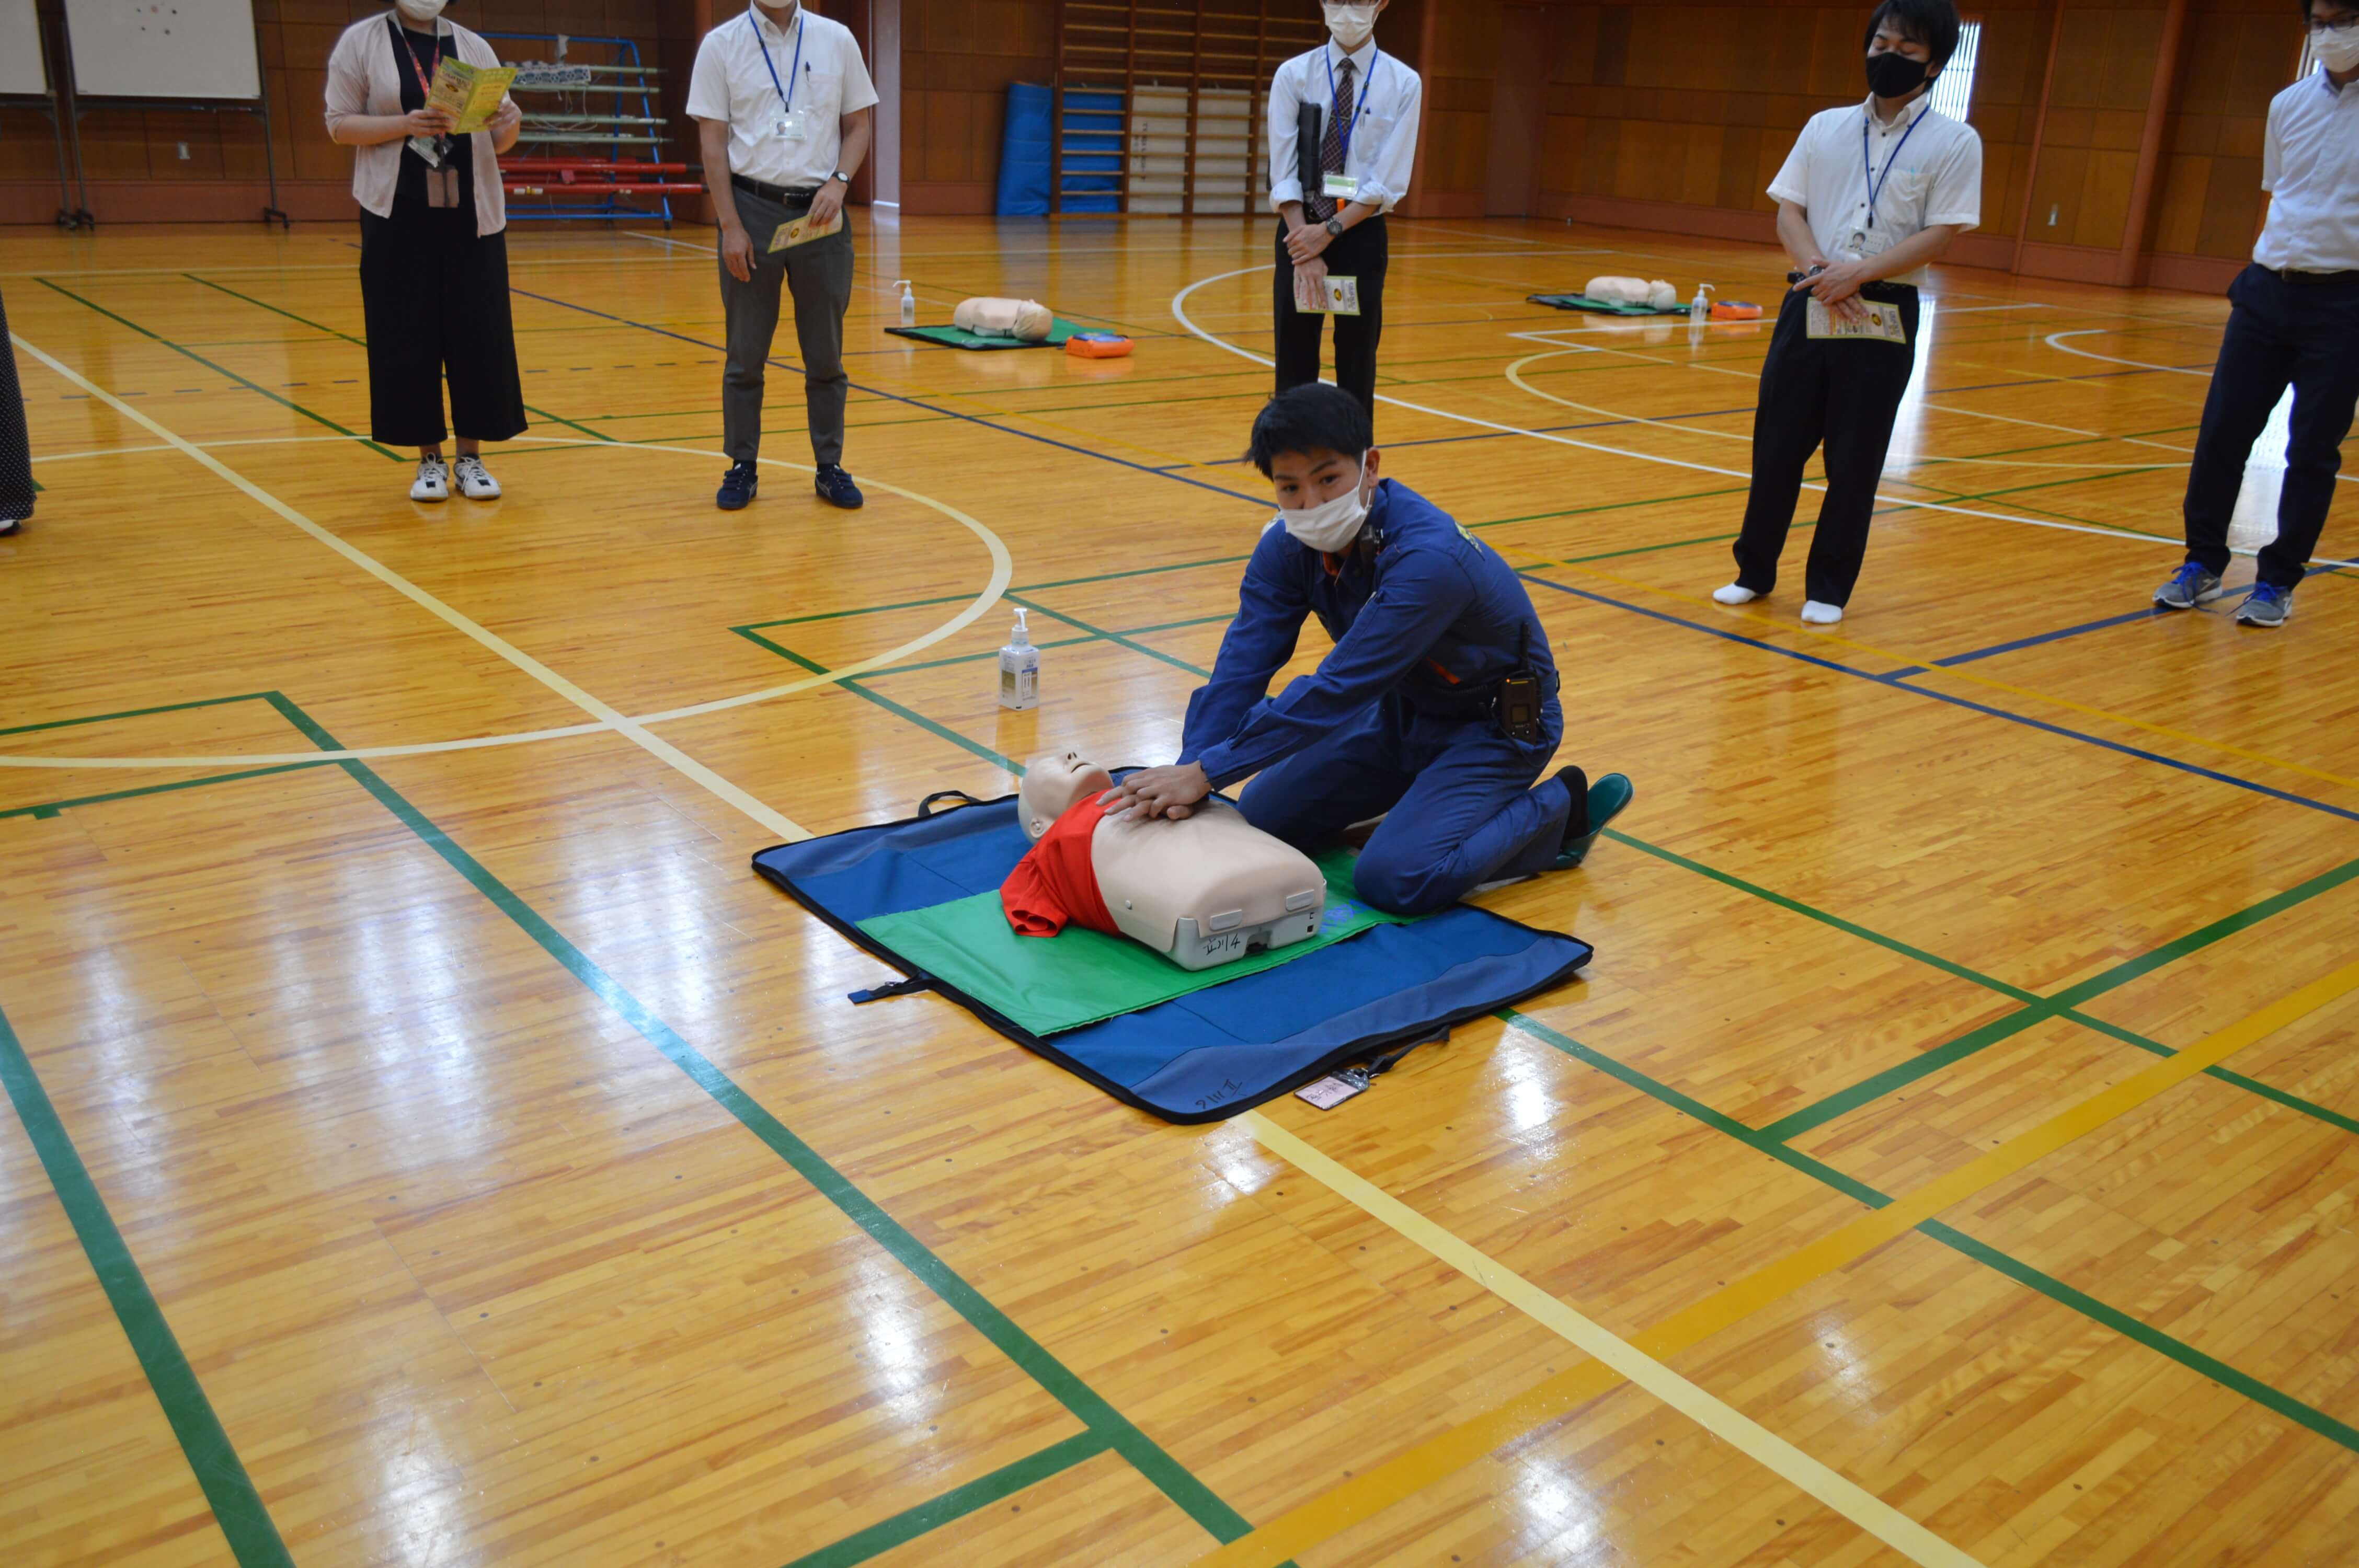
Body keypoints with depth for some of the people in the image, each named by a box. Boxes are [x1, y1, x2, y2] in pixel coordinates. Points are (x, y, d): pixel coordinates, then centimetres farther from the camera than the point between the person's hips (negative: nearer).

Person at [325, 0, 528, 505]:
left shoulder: (474, 46, 9)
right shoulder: (361, 41, 2)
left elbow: (498, 140, 10)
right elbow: (339, 125, -2)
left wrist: (510, 126, -13)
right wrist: (404, 125, -17)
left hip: (471, 214, 2)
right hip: (398, 215, -2)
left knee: (478, 336, 2)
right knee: (409, 338, 0)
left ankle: (471, 457, 12)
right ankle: (429, 460, 10)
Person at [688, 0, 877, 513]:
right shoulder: (721, 45, 0)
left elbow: (860, 124, 10)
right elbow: (713, 142, -1)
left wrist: (839, 182, -9)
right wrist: (731, 227, -9)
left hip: (819, 213, 1)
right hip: (753, 207, -1)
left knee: (825, 354, 6)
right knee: (746, 354, 4)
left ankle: (830, 466, 15)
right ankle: (742, 467, 14)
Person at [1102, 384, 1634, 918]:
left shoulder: (1429, 559, -35)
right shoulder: (1289, 546, -12)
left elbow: (1337, 690, -37)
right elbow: (1241, 667, -17)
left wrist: (1206, 773, -38)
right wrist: (1189, 772, -33)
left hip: (1495, 724, -7)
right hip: (1405, 708, 7)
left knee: (1394, 880, -26)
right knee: (1260, 820, 2)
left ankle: (1560, 810, -2)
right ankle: (1418, 789, 20)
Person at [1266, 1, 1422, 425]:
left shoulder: (1404, 84, -2)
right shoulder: (1293, 75, -1)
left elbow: (1389, 181, -6)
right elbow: (1284, 172, -6)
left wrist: (1329, 231, -16)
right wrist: (1306, 252, -15)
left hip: (1362, 234, 0)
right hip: (1300, 230, 0)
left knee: (1357, 361, 5)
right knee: (1294, 362, 2)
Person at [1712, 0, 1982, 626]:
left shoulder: (1954, 143, -1)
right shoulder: (1825, 127, 10)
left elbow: (1938, 236, -8)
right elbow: (1789, 210, 5)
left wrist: (1857, 274, -19)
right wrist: (1817, 267, -14)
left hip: (1882, 318, -3)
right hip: (1806, 308, 3)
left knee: (1854, 463, 3)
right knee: (1776, 446, 5)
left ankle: (1828, 587, 15)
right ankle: (1755, 571, 20)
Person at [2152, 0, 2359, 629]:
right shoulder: (2289, 105, 8)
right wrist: (2261, 269, 15)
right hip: (2269, 289, 4)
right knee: (2223, 430, 2)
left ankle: (2278, 582, 10)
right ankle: (2203, 564, 16)